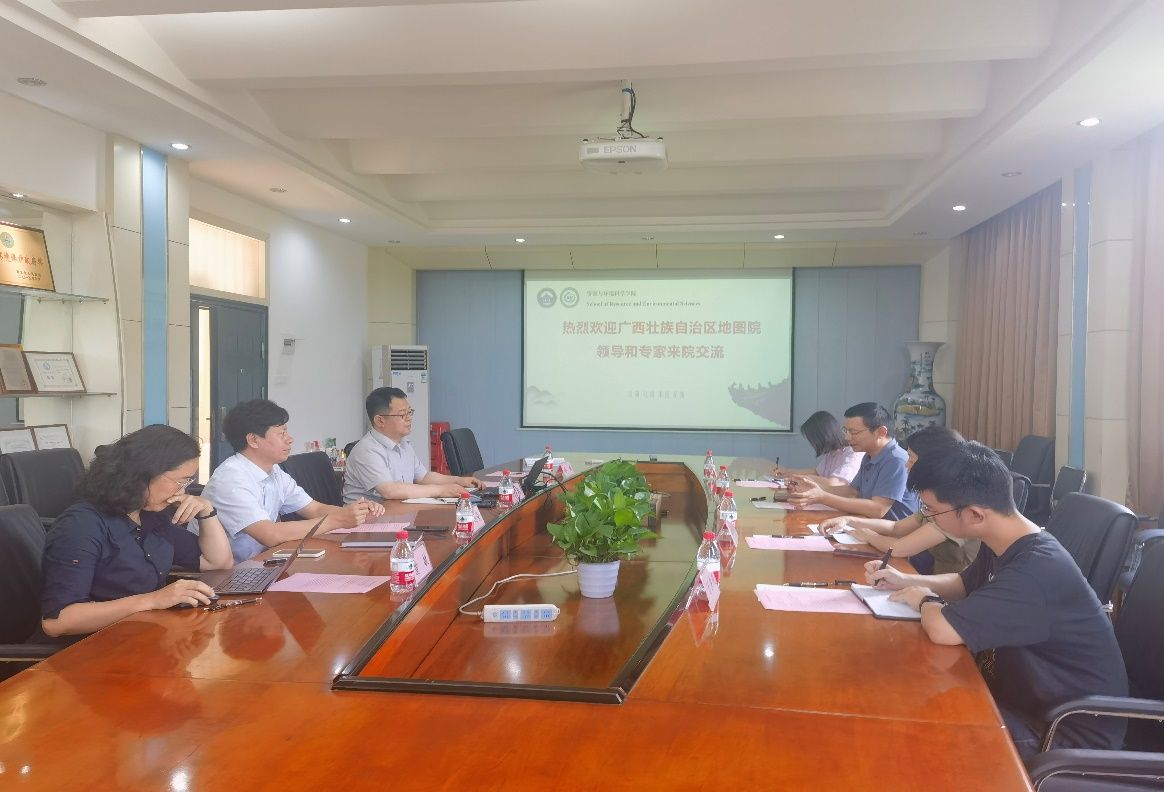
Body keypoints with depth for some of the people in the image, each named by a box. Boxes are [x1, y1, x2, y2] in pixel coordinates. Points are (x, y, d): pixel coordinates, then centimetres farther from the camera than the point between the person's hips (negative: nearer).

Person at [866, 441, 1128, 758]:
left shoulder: (1038, 570, -33)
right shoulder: (1003, 545, -1)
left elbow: (943, 629, -39)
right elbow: (965, 584, 21)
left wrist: (924, 600, -16)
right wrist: (905, 580, 5)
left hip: (1072, 734, -8)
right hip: (1024, 696, 9)